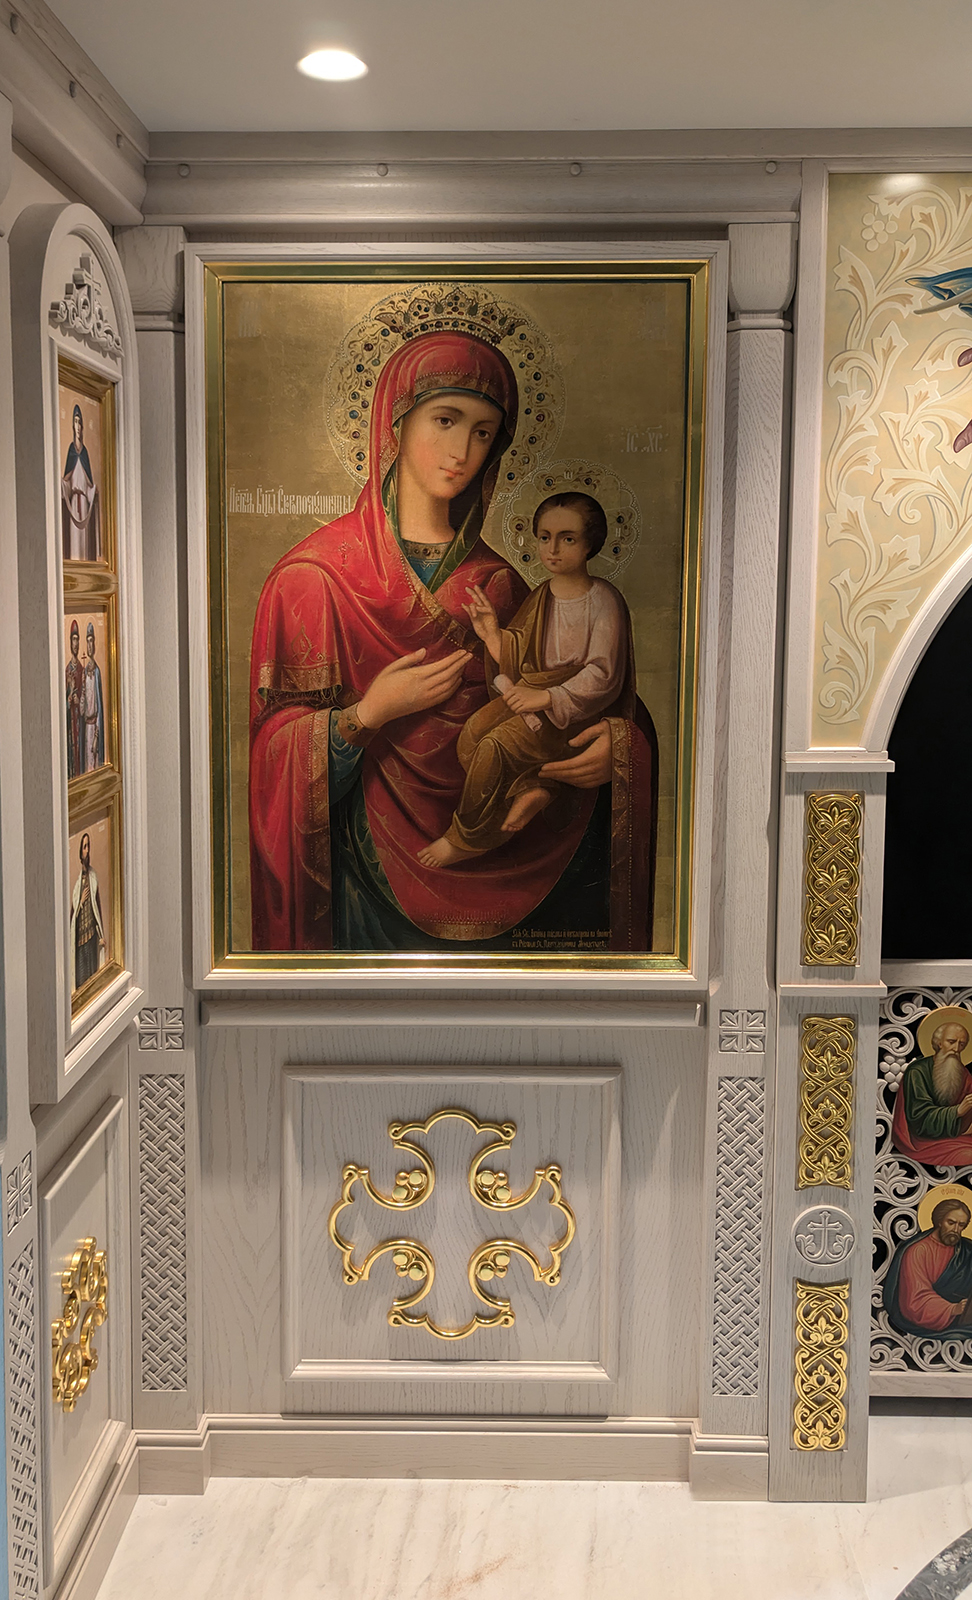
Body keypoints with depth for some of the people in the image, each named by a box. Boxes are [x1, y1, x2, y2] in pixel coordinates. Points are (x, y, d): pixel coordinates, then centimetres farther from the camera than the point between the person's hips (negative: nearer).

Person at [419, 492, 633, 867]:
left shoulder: (603, 601, -13)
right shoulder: (540, 596, 8)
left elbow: (602, 677, -17)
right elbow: (519, 657, 15)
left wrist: (546, 698, -24)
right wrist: (493, 634, -4)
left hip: (573, 707, -7)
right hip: (527, 693, 8)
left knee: (495, 747, -22)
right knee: (470, 735, -14)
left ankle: (468, 838, -5)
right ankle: (530, 788, -8)